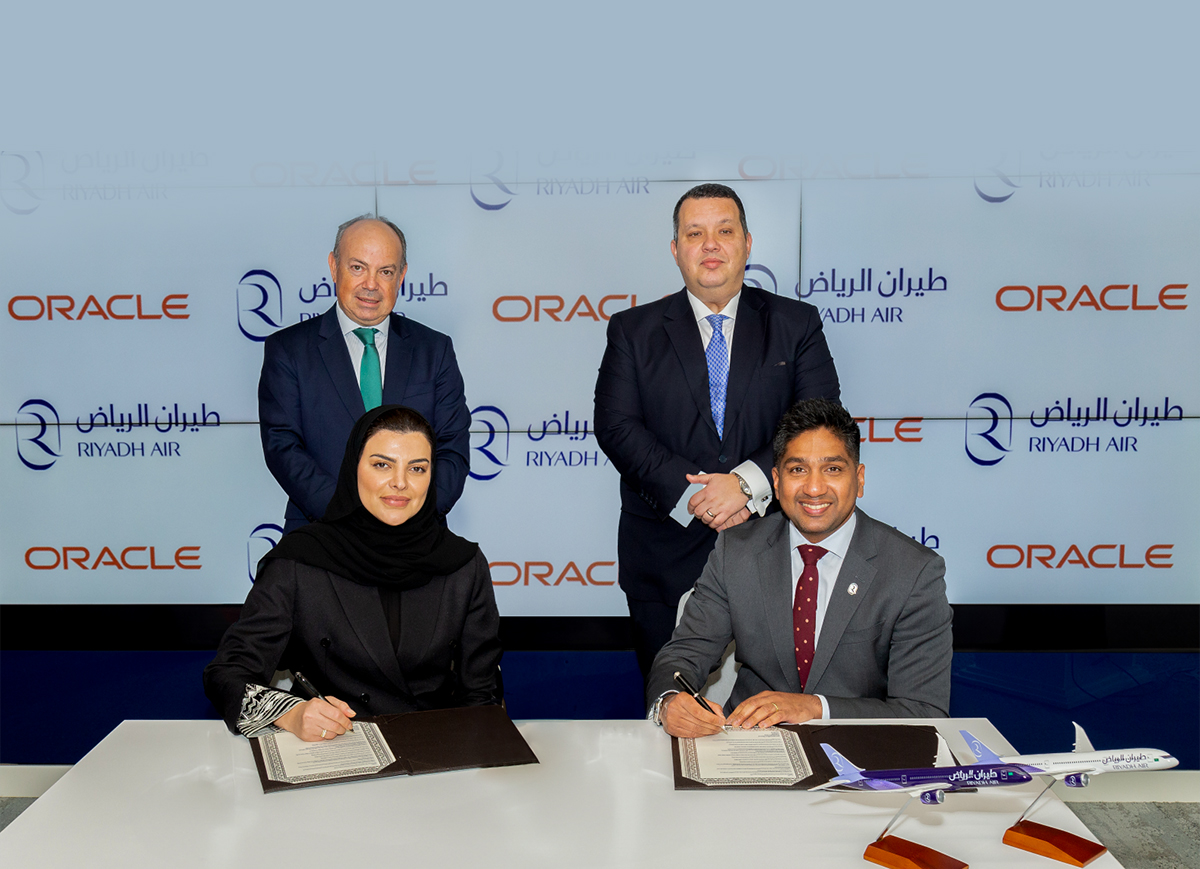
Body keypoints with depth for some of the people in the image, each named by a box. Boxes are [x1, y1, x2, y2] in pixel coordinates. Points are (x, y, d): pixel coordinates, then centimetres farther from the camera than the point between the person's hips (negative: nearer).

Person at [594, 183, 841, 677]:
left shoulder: (796, 324, 7)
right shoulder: (633, 331, 6)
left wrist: (748, 482, -18)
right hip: (665, 557, 0)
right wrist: (692, 494, -16)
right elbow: (616, 426, -4)